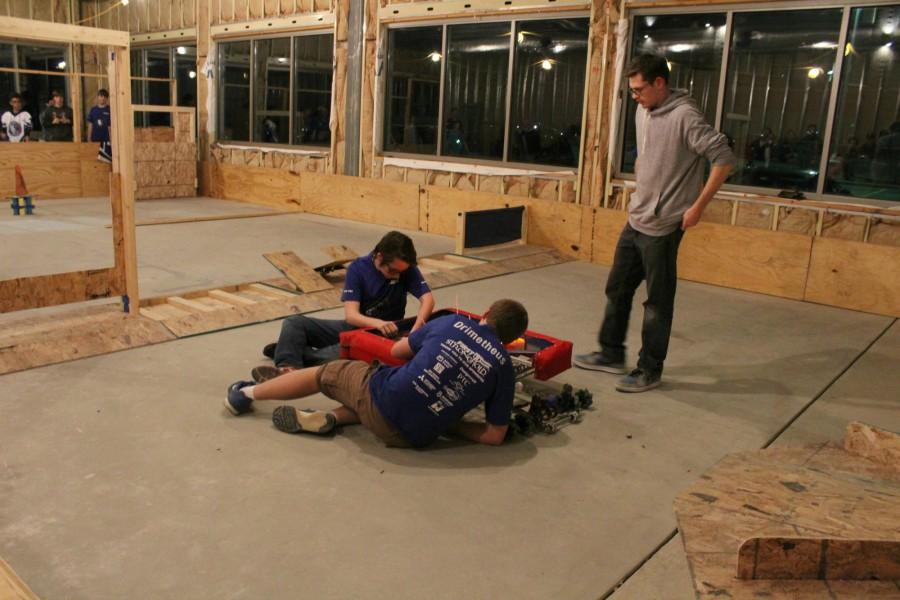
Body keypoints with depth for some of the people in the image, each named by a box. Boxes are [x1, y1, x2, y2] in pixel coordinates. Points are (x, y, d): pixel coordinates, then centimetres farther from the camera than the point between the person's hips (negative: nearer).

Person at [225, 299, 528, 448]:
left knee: (325, 372, 25)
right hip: (414, 439, 2)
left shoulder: (453, 322, 3)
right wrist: (451, 424, 13)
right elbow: (495, 435, 0)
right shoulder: (503, 366, 1)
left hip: (382, 396, -1)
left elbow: (397, 351, 14)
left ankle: (247, 393, 39)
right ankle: (330, 418, 10)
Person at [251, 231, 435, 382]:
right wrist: (378, 323, -42)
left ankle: (290, 349, -16)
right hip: (355, 326, 3)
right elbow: (351, 314, -21)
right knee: (294, 323, -10)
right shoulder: (358, 268, -13)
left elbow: (428, 299, -20)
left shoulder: (407, 270, -12)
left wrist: (418, 324, -41)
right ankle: (288, 368, -34)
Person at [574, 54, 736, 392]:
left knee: (658, 301, 3)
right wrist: (641, 194, 15)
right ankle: (611, 354, 32)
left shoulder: (685, 116, -17)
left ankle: (649, 371, 16)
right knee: (617, 289, 16)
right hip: (635, 221, 9)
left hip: (662, 227, -8)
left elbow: (724, 159, -19)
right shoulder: (642, 112, 9)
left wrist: (698, 207, -18)